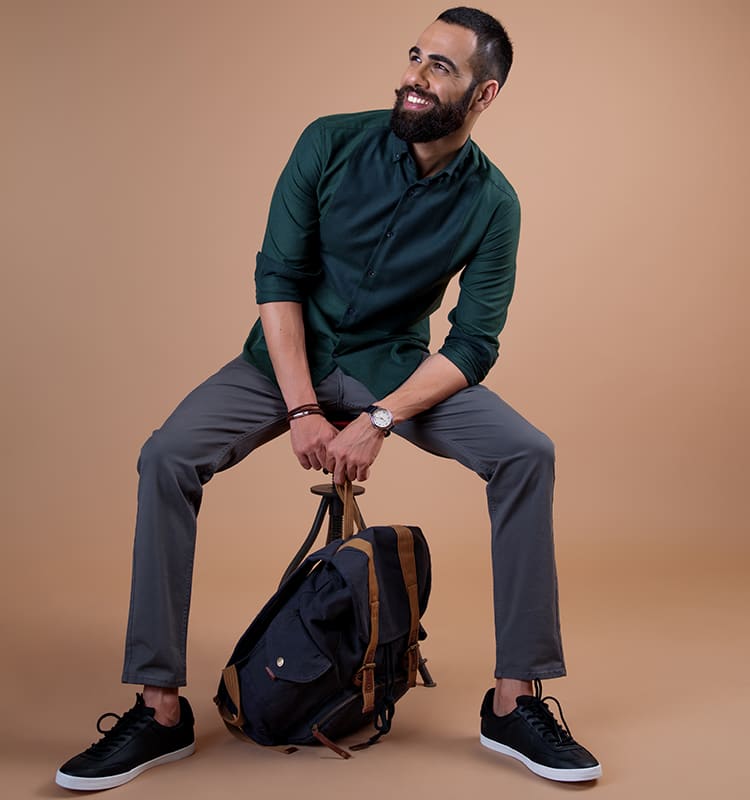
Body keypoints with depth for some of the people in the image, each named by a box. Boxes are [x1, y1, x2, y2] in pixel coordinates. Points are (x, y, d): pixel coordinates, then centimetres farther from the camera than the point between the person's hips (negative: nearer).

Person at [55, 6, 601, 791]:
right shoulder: (333, 143, -10)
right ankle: (160, 711, -13)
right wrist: (302, 409, -20)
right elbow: (276, 275, -11)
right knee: (167, 456, -24)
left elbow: (474, 344, -12)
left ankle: (513, 703, -13)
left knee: (527, 452, -23)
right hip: (291, 353, 0)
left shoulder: (491, 203, -10)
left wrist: (378, 421, -25)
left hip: (395, 364, 0)